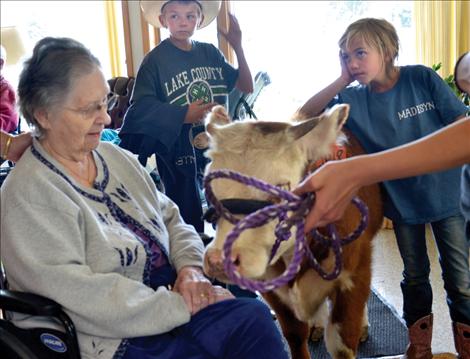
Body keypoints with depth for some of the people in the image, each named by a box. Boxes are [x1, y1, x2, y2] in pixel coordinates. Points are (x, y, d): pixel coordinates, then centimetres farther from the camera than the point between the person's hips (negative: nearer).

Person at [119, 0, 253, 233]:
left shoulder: (210, 53, 4)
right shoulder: (155, 60, -9)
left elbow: (246, 87, 8)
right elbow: (140, 106, -15)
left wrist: (237, 46, -3)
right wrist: (184, 115, -20)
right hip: (178, 151, -5)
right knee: (189, 224, 2)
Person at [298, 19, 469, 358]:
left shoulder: (422, 78, -14)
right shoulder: (353, 99, -8)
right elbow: (306, 115, -12)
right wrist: (343, 80, -19)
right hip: (402, 200, 2)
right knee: (415, 278, 18)